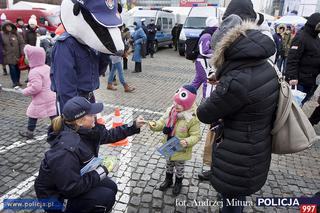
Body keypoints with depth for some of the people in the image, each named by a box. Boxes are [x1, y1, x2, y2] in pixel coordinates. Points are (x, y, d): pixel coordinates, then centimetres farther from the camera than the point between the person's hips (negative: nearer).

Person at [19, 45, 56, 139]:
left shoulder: (34, 72, -20)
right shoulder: (47, 68, 5)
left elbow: (36, 87, -26)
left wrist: (25, 91, -9)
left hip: (40, 100, -7)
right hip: (51, 97, 7)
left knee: (32, 115, 11)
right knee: (54, 114, 9)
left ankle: (29, 132, 26)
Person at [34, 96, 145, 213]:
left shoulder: (87, 130, -13)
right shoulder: (66, 150, -37)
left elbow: (109, 135, 4)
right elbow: (71, 188, -30)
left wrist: (134, 127, -1)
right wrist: (101, 171, -23)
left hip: (77, 178, 8)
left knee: (111, 187, 6)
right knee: (106, 196, -15)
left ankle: (75, 203, 23)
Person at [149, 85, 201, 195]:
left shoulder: (193, 118, -27)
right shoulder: (170, 110, -11)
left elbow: (196, 135, -22)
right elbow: (162, 123, -1)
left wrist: (187, 142, -39)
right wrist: (155, 125, -21)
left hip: (181, 150, -4)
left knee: (179, 167, 21)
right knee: (169, 164, 28)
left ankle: (178, 183, 49)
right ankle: (168, 180, 54)